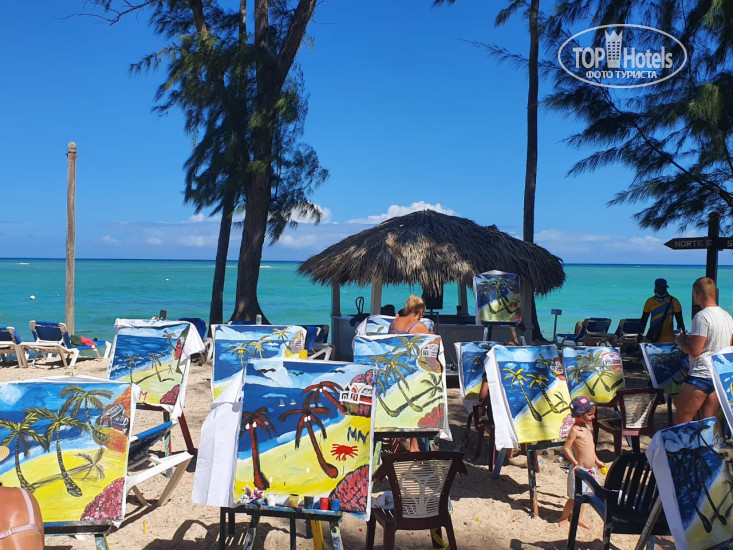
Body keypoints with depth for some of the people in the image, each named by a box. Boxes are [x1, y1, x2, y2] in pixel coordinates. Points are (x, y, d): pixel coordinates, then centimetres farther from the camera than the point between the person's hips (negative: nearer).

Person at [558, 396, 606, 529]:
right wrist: (575, 463, -20)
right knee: (575, 497, 3)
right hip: (579, 469, -8)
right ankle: (563, 518, 20)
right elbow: (566, 448, -19)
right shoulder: (575, 430, -19)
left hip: (590, 469, 8)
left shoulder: (588, 428, 7)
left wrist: (597, 461, 19)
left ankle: (579, 519, 31)